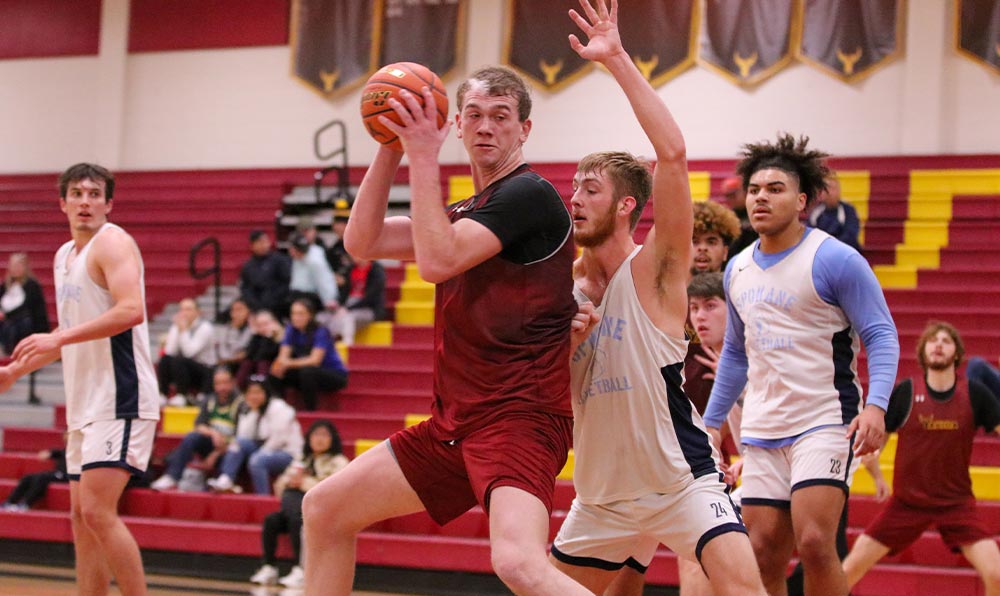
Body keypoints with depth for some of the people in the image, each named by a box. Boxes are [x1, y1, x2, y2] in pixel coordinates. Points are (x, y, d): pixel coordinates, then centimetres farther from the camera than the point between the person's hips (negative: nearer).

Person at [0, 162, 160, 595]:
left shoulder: (111, 242, -8)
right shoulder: (65, 255, 19)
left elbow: (131, 310, -24)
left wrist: (59, 338, -25)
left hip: (120, 399, -10)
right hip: (85, 404, 10)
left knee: (97, 512, -18)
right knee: (82, 519, 10)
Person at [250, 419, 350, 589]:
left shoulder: (338, 461, 9)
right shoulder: (302, 460, 27)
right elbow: (280, 486, 23)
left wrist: (305, 482, -10)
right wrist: (290, 481, -1)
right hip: (296, 507, 5)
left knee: (296, 520, -37)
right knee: (271, 520, -25)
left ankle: (301, 571, -41)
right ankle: (269, 568, -26)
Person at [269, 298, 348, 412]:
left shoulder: (321, 332, -20)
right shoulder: (292, 330, -3)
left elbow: (315, 360, -31)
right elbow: (283, 356, -10)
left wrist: (289, 363, -43)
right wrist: (280, 365, -34)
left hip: (335, 375, -6)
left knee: (307, 371, -36)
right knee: (276, 374, -14)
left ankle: (310, 411, -24)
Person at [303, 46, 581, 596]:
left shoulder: (529, 194, -9)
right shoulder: (464, 213, 19)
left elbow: (437, 261, -19)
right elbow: (361, 242, 14)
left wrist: (424, 158, -12)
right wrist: (391, 150, 5)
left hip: (520, 417, -9)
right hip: (456, 422, 9)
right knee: (324, 509, 14)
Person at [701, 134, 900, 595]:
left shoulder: (835, 260, -8)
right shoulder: (737, 269, 13)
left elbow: (881, 336, -10)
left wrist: (876, 406, -25)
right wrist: (712, 422, 23)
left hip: (825, 423, -6)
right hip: (762, 431, 6)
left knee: (813, 542, -20)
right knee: (763, 554, 3)